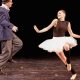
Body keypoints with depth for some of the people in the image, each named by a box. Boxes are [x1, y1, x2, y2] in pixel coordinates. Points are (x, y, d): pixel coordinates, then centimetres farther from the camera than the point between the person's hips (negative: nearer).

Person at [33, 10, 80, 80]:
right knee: (64, 60, -9)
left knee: (66, 47, -38)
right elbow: (48, 28, -3)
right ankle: (74, 73, 5)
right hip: (56, 41, -1)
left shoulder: (67, 23, 5)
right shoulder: (56, 21, -2)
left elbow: (71, 34, 9)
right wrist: (39, 31, -13)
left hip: (63, 40, 1)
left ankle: (69, 63, -21)